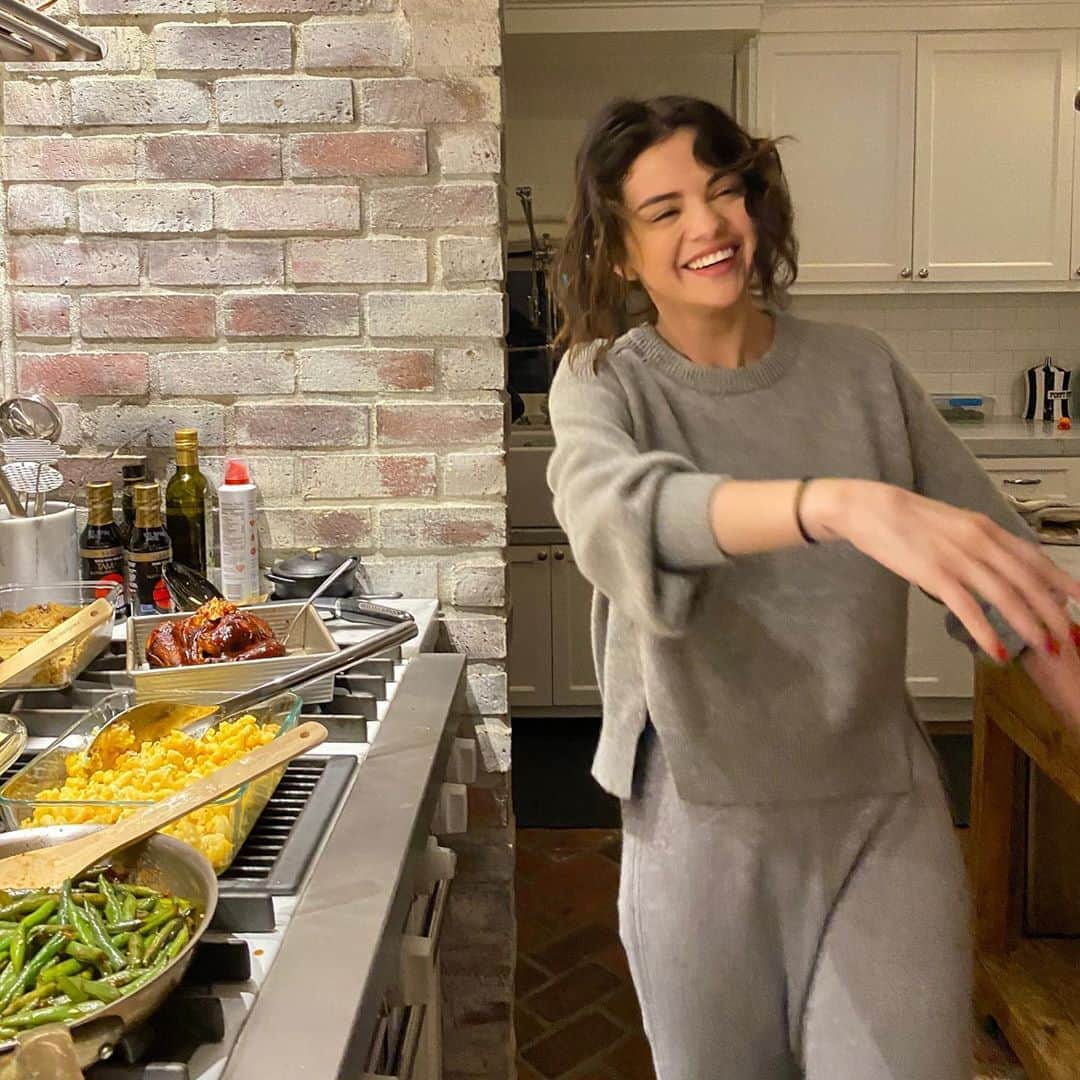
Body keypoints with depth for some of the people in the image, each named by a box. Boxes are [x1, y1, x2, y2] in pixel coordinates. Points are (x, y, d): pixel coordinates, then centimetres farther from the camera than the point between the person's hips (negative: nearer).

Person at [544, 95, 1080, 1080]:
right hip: (702, 823, 0)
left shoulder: (861, 368, 0)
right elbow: (617, 511, -30)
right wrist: (839, 503, -46)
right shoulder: (604, 385, -7)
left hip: (884, 815, 1)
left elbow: (999, 557, 5)